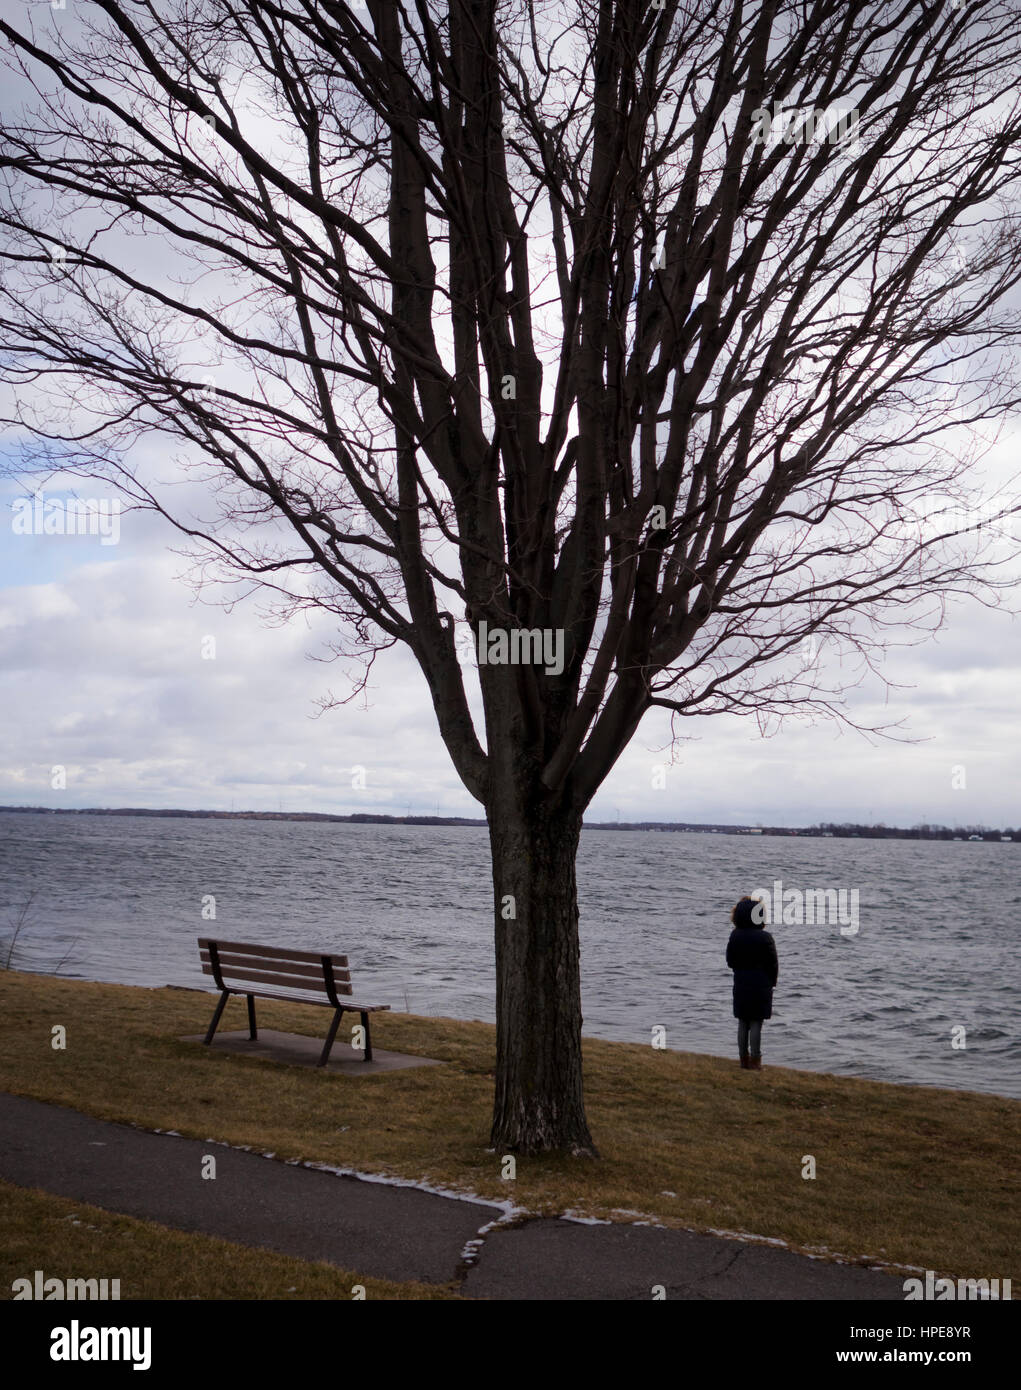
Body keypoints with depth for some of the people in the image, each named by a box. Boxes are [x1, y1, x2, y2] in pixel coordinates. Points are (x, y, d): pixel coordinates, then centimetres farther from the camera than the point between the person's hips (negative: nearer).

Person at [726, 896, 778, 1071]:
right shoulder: (765, 938, -14)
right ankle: (755, 1061, 4)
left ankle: (744, 1059, 16)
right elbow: (773, 964, -7)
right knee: (756, 1024, 1)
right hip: (761, 986, -4)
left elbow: (730, 961, 5)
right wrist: (771, 982, 8)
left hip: (740, 985, 4)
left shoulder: (735, 936, -2)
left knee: (743, 1023, 11)